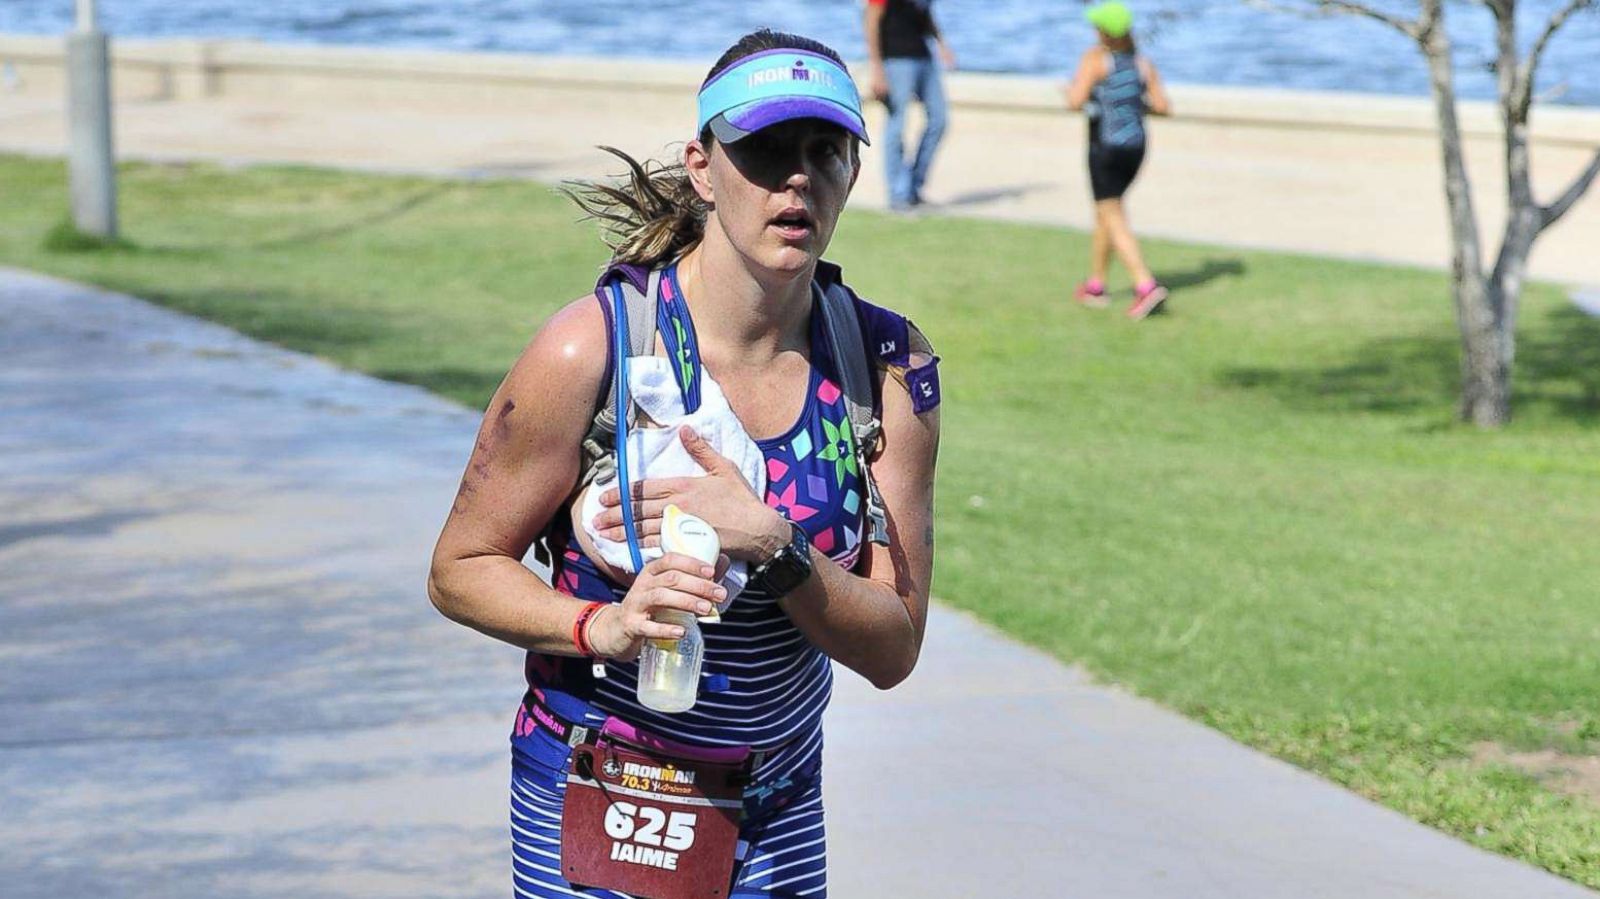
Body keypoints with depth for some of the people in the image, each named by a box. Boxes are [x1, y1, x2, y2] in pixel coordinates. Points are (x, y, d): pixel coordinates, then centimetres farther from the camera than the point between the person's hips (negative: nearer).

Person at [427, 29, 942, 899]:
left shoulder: (890, 365, -6)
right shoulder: (591, 349, -16)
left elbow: (892, 650, -7)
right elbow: (459, 570, -8)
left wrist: (770, 547, -24)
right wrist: (601, 626, -26)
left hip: (780, 814, 3)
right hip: (596, 811, -3)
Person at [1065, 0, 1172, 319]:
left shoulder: (1095, 59, -10)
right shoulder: (1143, 64, 5)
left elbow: (1076, 101, -17)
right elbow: (1163, 107, 0)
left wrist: (1071, 90, 4)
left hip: (1105, 148, -6)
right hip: (1135, 148, 6)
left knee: (1114, 220, -5)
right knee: (1104, 212, 21)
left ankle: (1147, 285, -20)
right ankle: (1096, 285, 29)